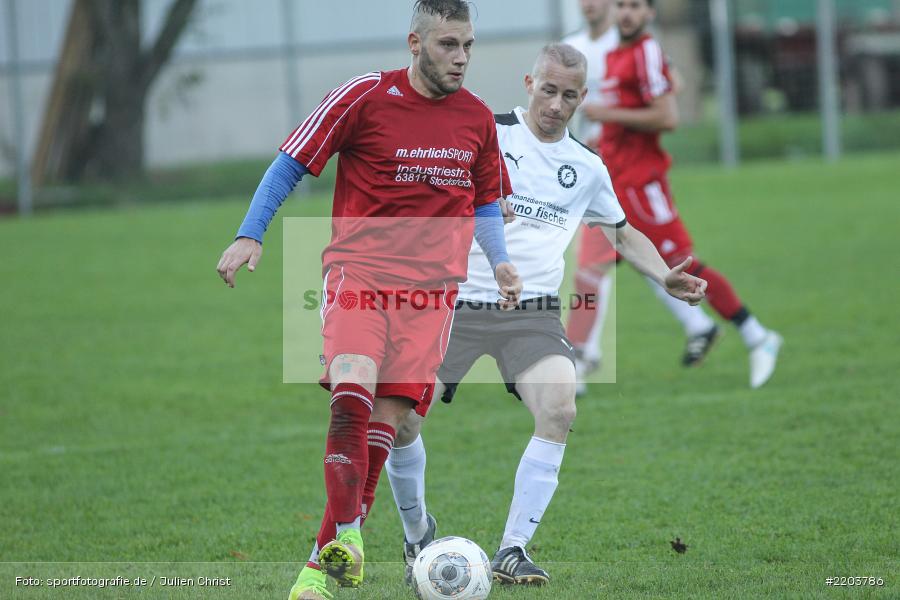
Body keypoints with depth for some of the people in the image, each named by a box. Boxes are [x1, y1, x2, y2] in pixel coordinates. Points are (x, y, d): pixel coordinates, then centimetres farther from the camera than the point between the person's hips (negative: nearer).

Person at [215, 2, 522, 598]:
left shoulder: (477, 118, 9)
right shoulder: (365, 96, -4)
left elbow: (485, 202, 23)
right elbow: (290, 165, 2)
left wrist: (500, 260, 6)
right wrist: (250, 236, -8)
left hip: (432, 284, 3)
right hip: (358, 271, -3)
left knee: (384, 419, -2)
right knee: (352, 389, -26)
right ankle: (347, 534, -23)